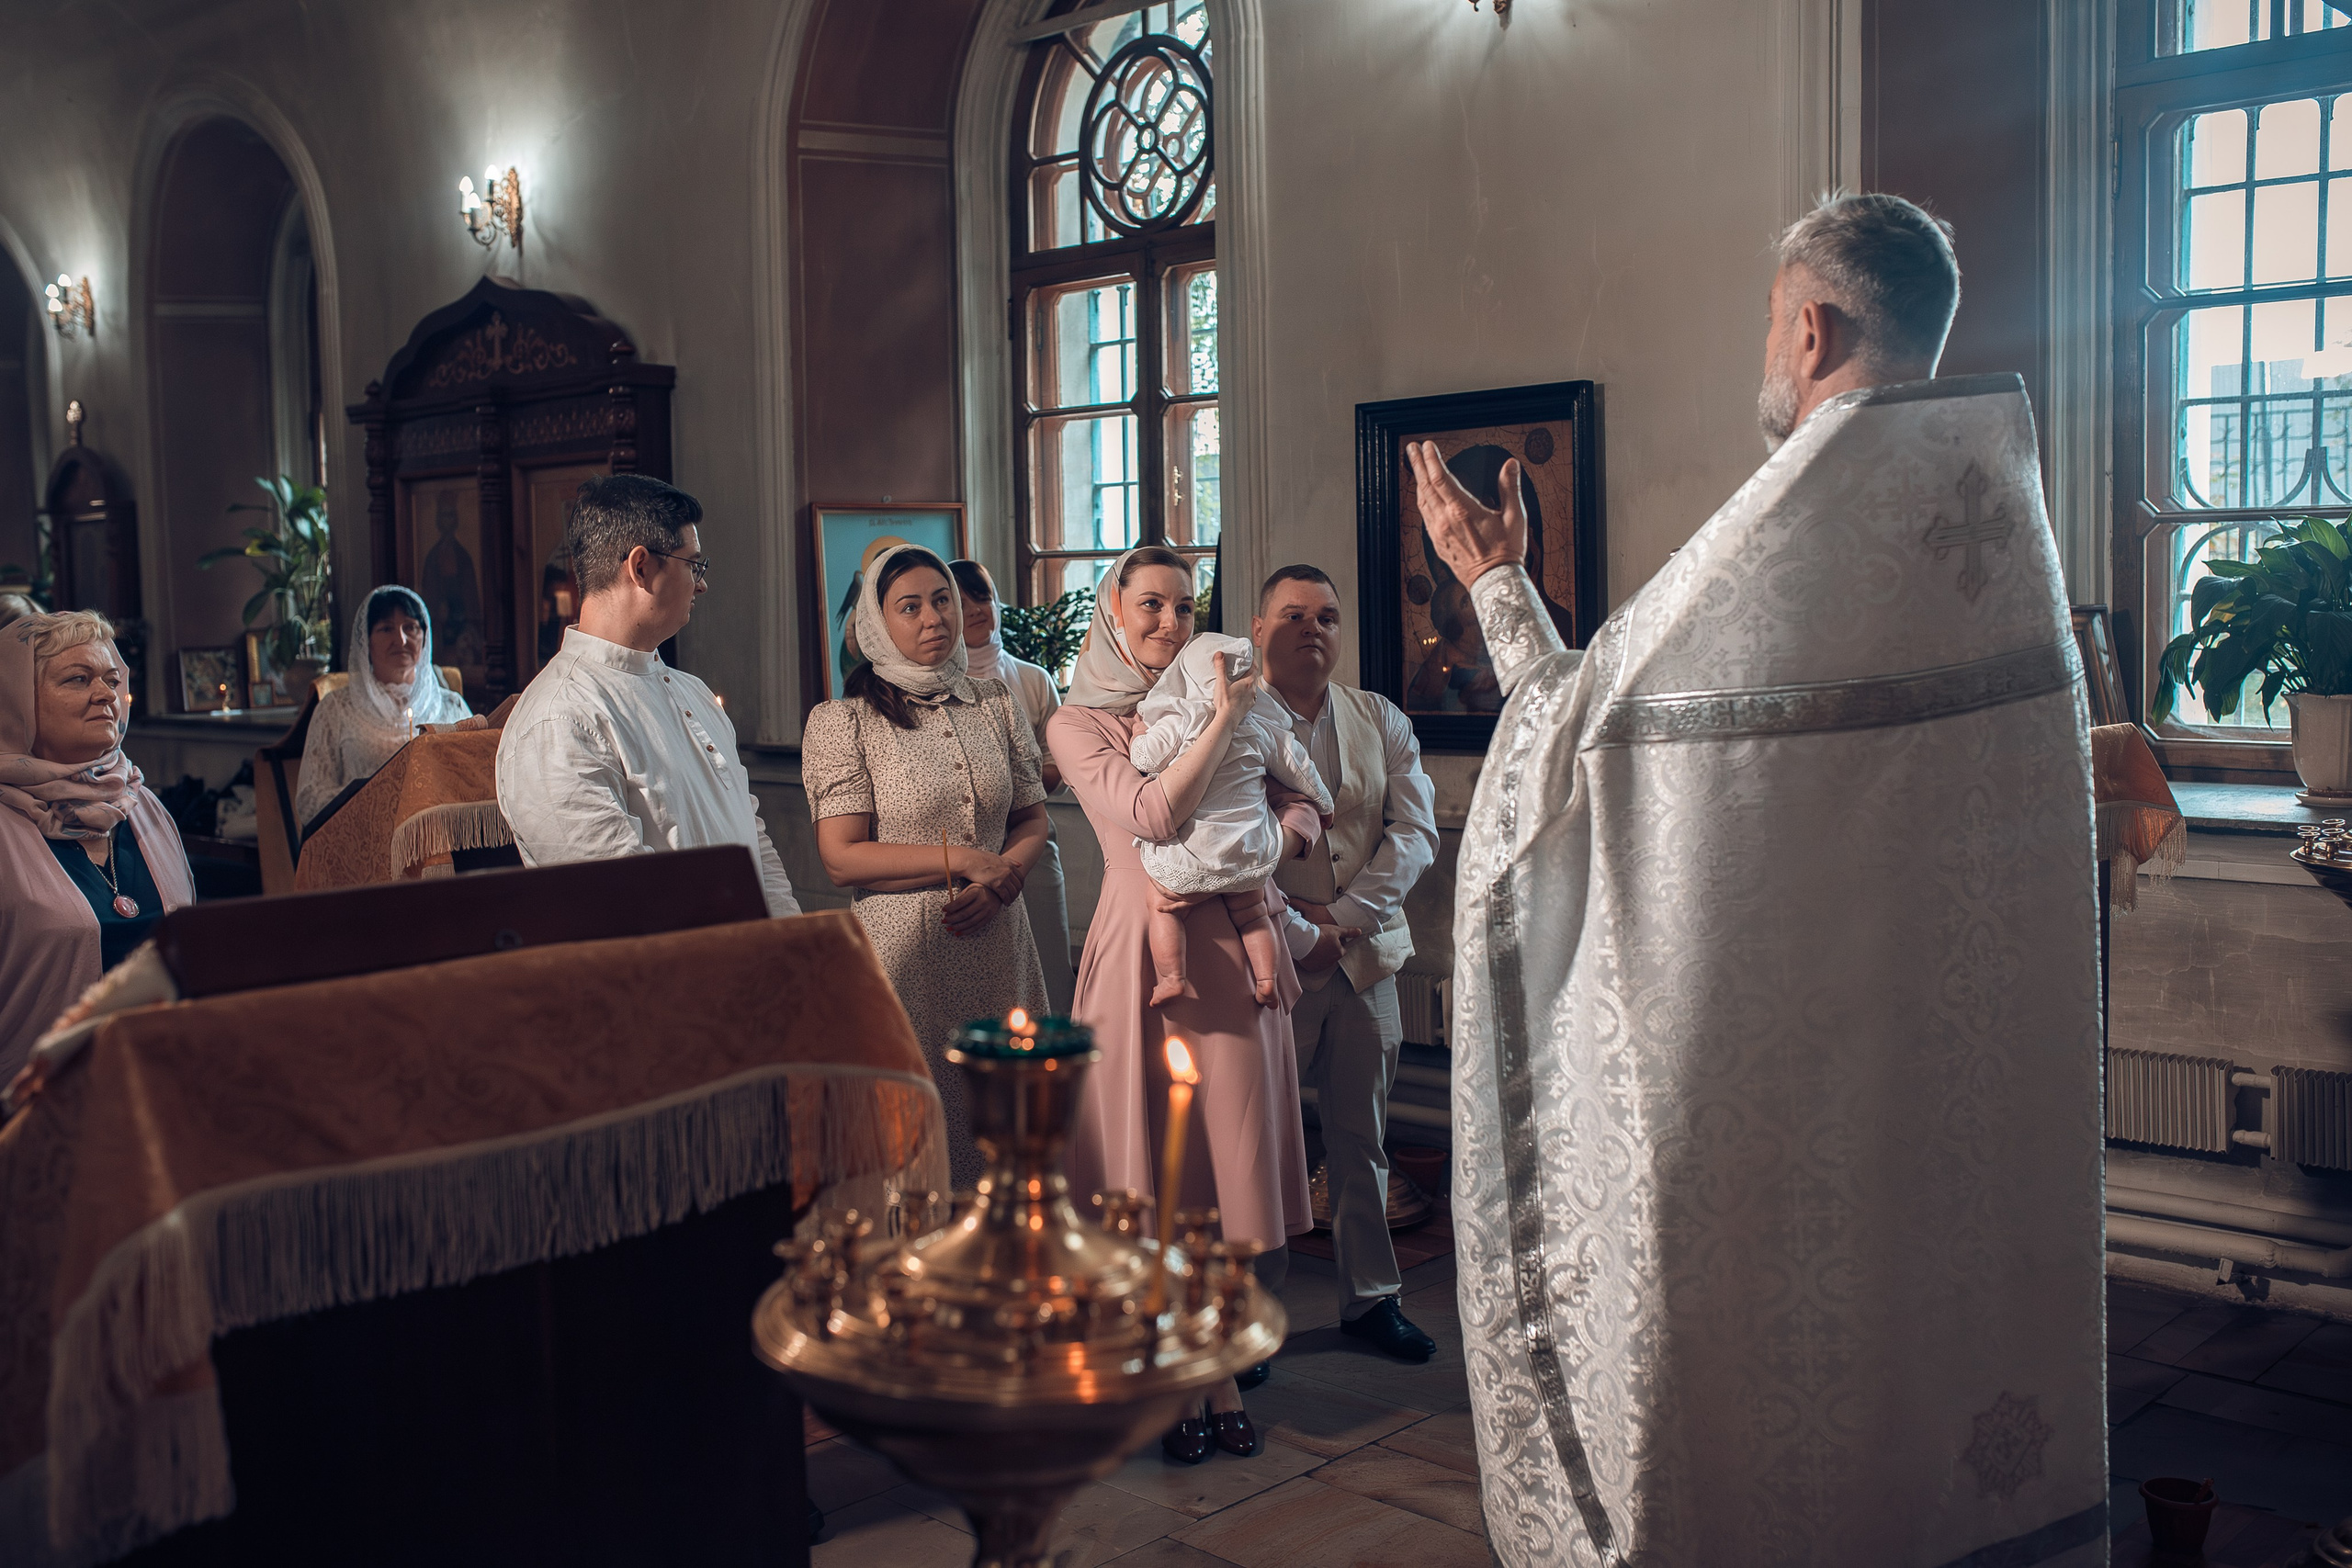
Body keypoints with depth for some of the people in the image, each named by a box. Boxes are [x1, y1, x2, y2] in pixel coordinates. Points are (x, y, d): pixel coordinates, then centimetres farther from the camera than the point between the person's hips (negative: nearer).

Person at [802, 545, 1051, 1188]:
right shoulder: (841, 722, -4)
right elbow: (842, 857, -9)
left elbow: (1033, 821, 14)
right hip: (902, 948, -4)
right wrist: (962, 859, -12)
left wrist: (1001, 879, -7)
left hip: (996, 939, 4)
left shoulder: (996, 706, 11)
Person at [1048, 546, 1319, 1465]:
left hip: (1234, 947, 3)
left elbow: (1304, 809, 12)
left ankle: (1223, 1379, 14)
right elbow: (1152, 813, -14)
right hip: (1145, 949, -3)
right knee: (1156, 1158, 1)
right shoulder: (1077, 726, 3)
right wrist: (1221, 723, -10)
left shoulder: (1215, 703, 15)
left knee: (1238, 1146, 1)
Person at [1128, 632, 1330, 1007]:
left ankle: (1171, 978, 5)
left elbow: (1143, 758, -7)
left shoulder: (1178, 723, -11)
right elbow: (1298, 770, 12)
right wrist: (1323, 804, 31)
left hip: (1192, 854, -4)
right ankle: (1266, 980, 18)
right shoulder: (1263, 730, 1)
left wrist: (1140, 732, 17)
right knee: (1252, 914, 22)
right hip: (1250, 854, 4)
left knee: (1166, 909, 13)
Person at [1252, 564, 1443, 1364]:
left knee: (1363, 1140, 13)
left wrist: (1346, 918, -9)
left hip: (1367, 956, 4)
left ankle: (1371, 1297, 25)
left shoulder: (1382, 720, 11)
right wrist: (1297, 938, -12)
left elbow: (1416, 829, 2)